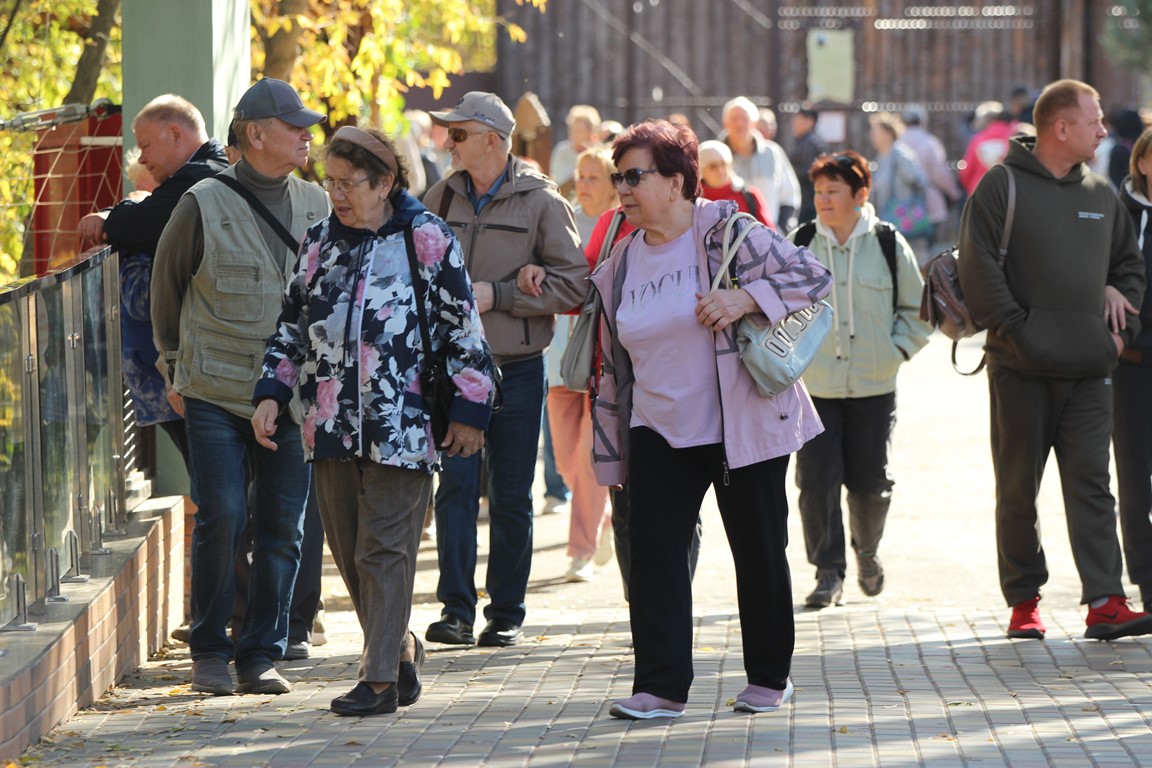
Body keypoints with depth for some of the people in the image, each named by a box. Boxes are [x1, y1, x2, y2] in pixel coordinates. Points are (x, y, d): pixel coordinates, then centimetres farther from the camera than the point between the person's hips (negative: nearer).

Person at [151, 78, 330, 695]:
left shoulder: (317, 206, 8)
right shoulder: (204, 205, -4)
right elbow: (166, 289, 8)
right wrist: (176, 369, 11)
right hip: (216, 394, -3)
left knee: (282, 525, 2)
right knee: (221, 517, -8)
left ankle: (263, 653, 11)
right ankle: (209, 651, 7)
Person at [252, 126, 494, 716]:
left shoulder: (427, 240, -2)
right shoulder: (319, 242, 12)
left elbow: (464, 330, -1)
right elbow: (291, 327, 19)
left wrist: (469, 411, -3)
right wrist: (271, 393, 6)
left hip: (402, 425, -5)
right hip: (332, 423, 5)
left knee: (384, 550, -6)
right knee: (347, 550, 8)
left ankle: (381, 678, -3)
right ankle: (398, 649, 24)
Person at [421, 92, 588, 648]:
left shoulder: (540, 202, -5)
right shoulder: (442, 197, 7)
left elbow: (572, 284, -8)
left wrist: (496, 294, -14)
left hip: (516, 368, -2)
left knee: (511, 497, 4)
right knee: (455, 487, -7)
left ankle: (506, 613, 14)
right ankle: (456, 610, -6)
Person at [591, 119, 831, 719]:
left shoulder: (727, 233, -8)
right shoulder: (621, 264, 9)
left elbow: (811, 276, -12)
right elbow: (612, 365, 14)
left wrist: (744, 299, -27)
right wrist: (611, 454, 13)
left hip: (743, 427, -4)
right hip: (659, 433, 4)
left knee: (759, 552, 4)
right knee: (653, 550, -7)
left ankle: (769, 678, 19)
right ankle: (661, 687, -6)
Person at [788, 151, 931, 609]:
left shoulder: (889, 246, 0)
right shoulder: (798, 246, 1)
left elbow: (917, 310, 10)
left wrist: (897, 349, 0)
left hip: (874, 386, 0)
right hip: (814, 386, 0)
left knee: (870, 481, 7)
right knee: (816, 480, -7)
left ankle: (867, 552, 34)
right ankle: (828, 571, 3)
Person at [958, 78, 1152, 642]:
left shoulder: (1101, 195, 13)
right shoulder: (1002, 187, -4)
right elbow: (978, 272, -10)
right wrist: (1017, 332, -15)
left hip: (1089, 371, 4)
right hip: (1021, 371, -4)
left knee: (1091, 485, -3)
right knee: (1018, 489, 4)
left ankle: (1105, 603, -8)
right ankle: (1023, 602, 13)